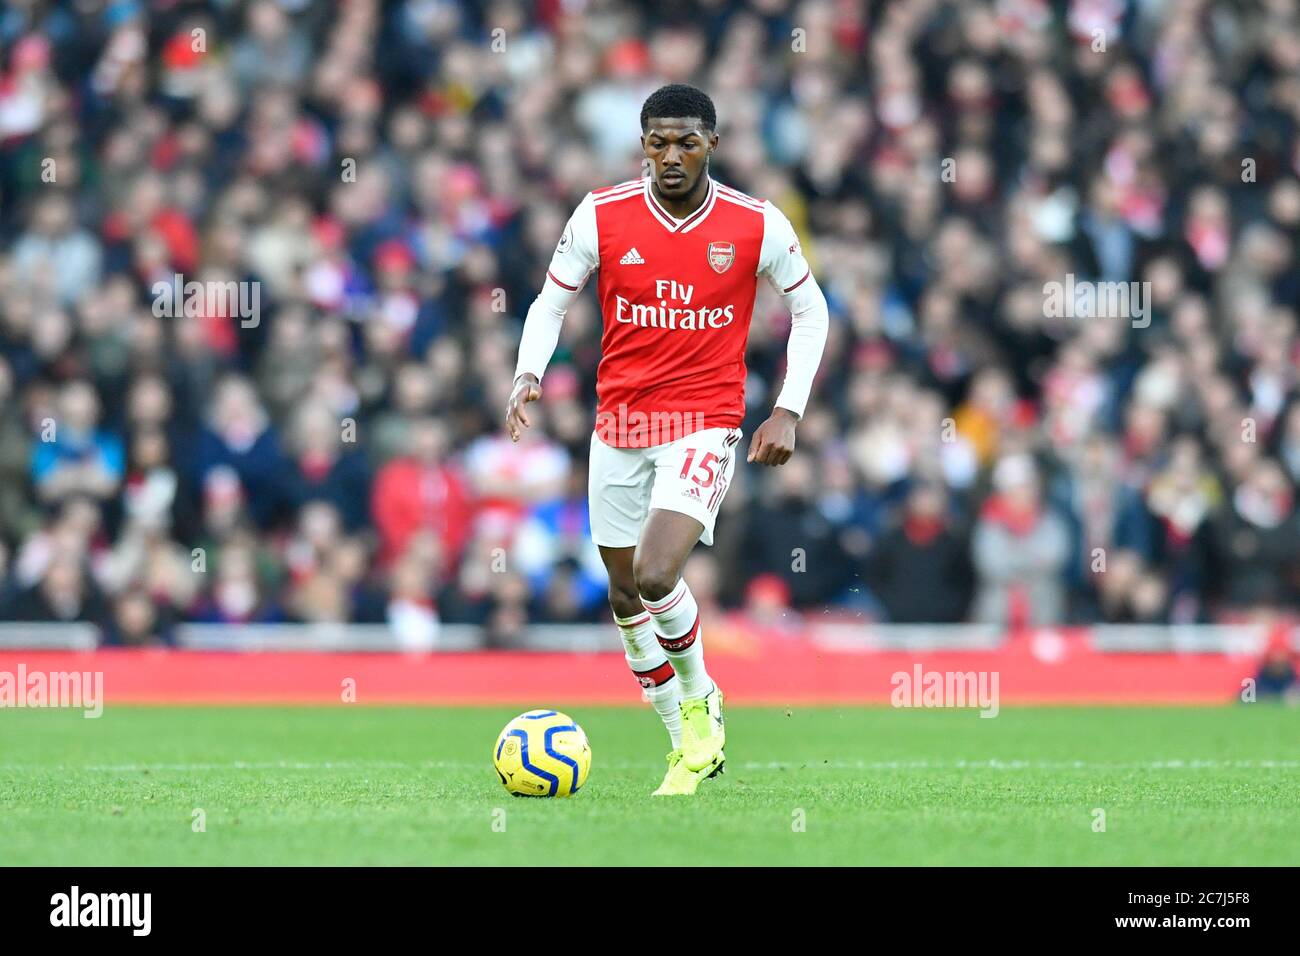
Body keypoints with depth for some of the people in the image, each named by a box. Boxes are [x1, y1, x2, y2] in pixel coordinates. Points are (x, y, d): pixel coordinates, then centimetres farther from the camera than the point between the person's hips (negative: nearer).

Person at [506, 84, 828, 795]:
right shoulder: (602, 216, -4)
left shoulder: (758, 226, -6)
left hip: (705, 423, -3)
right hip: (618, 423, 3)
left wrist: (788, 411, -2)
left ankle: (699, 696, 7)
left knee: (656, 577, -22)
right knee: (624, 595, 9)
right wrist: (528, 373, -12)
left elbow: (810, 312, 7)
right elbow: (551, 302, 7)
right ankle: (687, 746, 26)